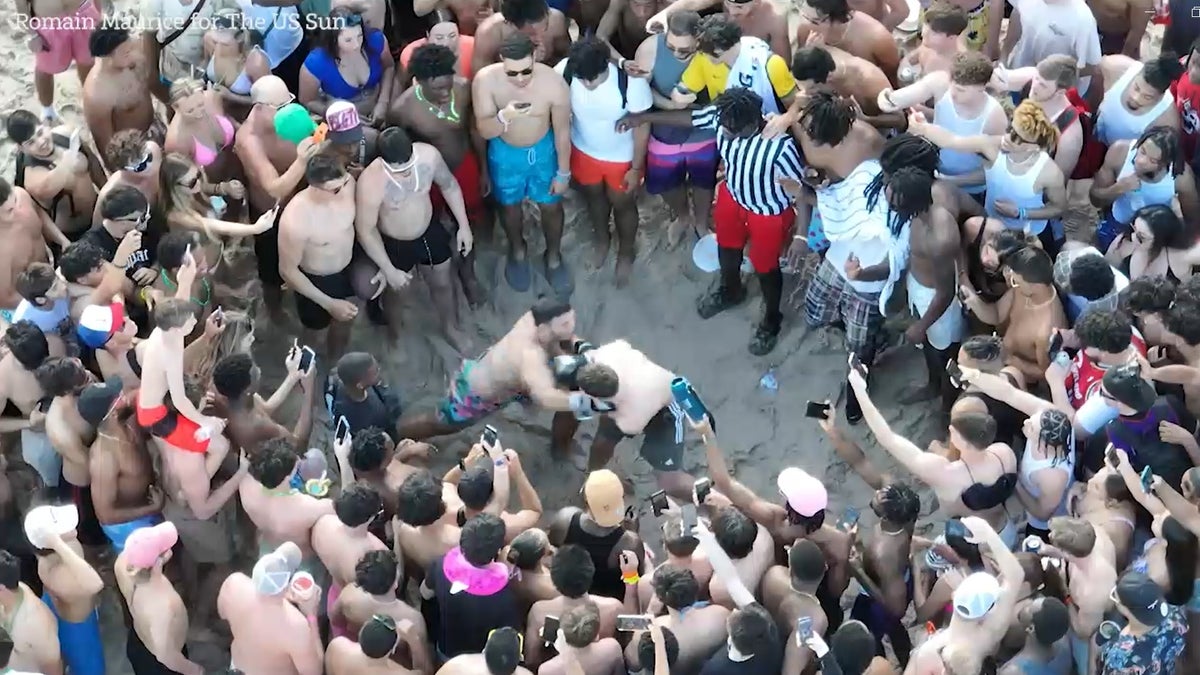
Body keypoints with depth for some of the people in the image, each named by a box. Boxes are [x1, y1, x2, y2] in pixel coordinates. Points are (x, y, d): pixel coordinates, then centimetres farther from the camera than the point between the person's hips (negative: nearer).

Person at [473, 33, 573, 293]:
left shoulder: (554, 83, -32)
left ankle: (553, 257, 49)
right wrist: (504, 116, -48)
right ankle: (517, 251, 55)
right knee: (509, 205, 25)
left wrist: (563, 173, -6)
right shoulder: (485, 79, -31)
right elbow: (484, 131, -25)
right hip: (505, 153, 1)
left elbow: (562, 131, -16)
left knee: (551, 206, 20)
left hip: (543, 150, 0)